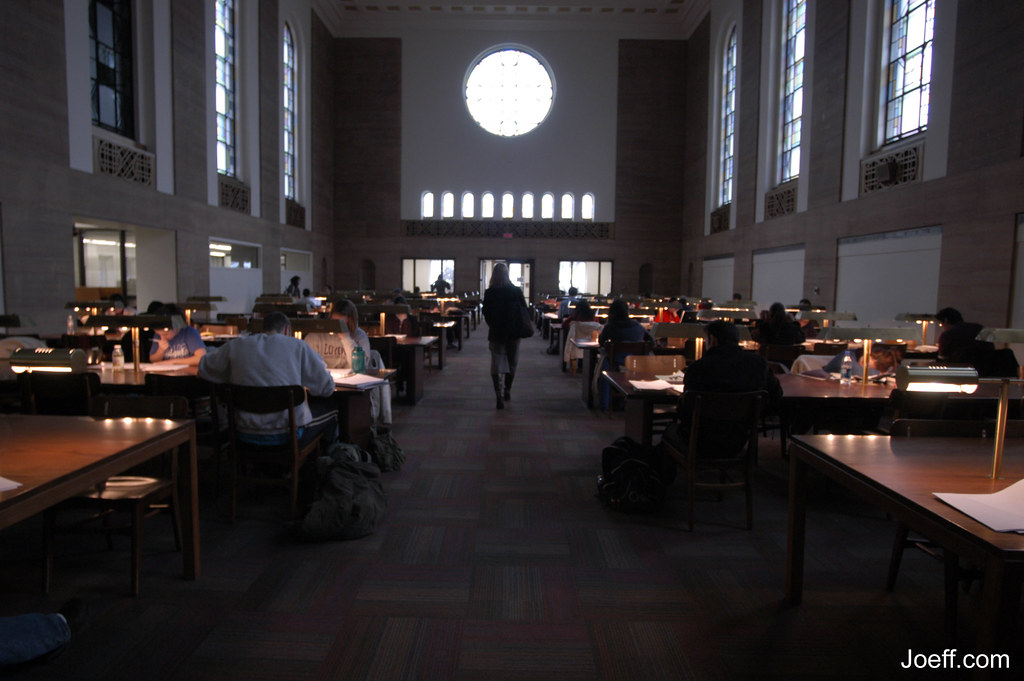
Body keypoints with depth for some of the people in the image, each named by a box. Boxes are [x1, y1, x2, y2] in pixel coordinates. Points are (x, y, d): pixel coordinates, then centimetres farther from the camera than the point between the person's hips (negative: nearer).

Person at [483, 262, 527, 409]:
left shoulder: (489, 293, -8)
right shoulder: (516, 291, -7)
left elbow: (486, 314, -1)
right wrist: (517, 326, 12)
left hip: (495, 334, -1)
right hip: (513, 333, 1)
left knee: (496, 365, 3)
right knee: (512, 363, 18)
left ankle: (499, 396, -10)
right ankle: (507, 391, 31)